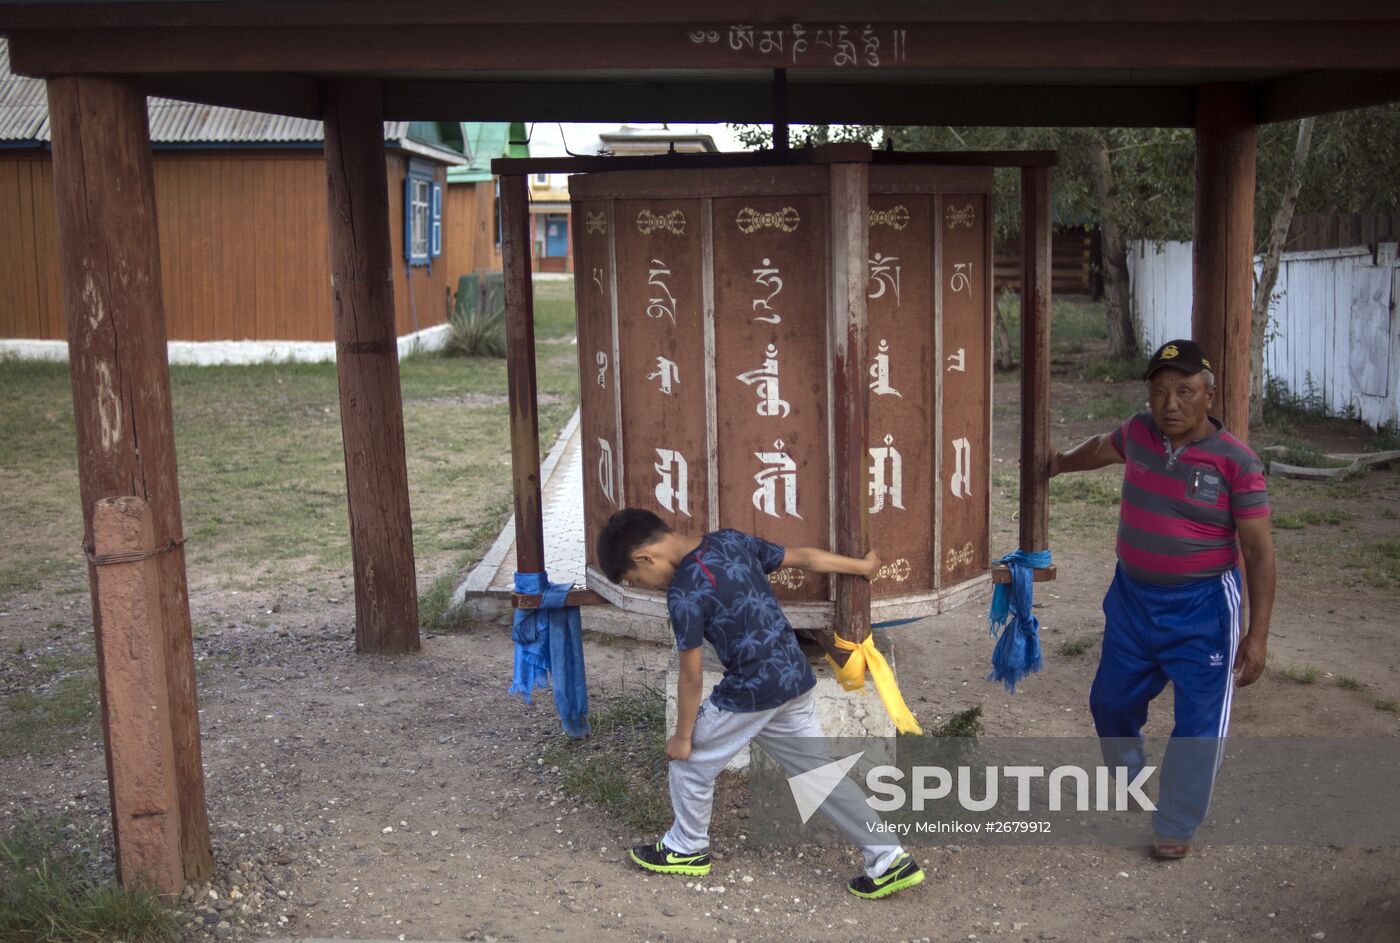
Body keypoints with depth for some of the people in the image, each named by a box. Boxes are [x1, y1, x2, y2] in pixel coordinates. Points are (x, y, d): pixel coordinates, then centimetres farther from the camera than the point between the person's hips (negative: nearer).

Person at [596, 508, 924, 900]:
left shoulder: (684, 592, -18)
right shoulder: (732, 540, 3)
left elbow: (691, 677, -12)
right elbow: (804, 556, 12)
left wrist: (682, 736, 2)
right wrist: (864, 566, 26)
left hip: (751, 692, -8)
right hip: (795, 680, 8)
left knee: (691, 761, 15)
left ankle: (687, 849, 34)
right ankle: (890, 859, 16)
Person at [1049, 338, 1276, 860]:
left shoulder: (1236, 462, -18)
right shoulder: (1139, 433, -5)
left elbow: (1259, 550, -14)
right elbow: (1101, 447, 22)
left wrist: (1258, 635, -15)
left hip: (1200, 607, -5)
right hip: (1132, 597, 5)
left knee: (1198, 723, 2)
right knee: (1111, 701, 20)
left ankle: (1175, 826, 22)